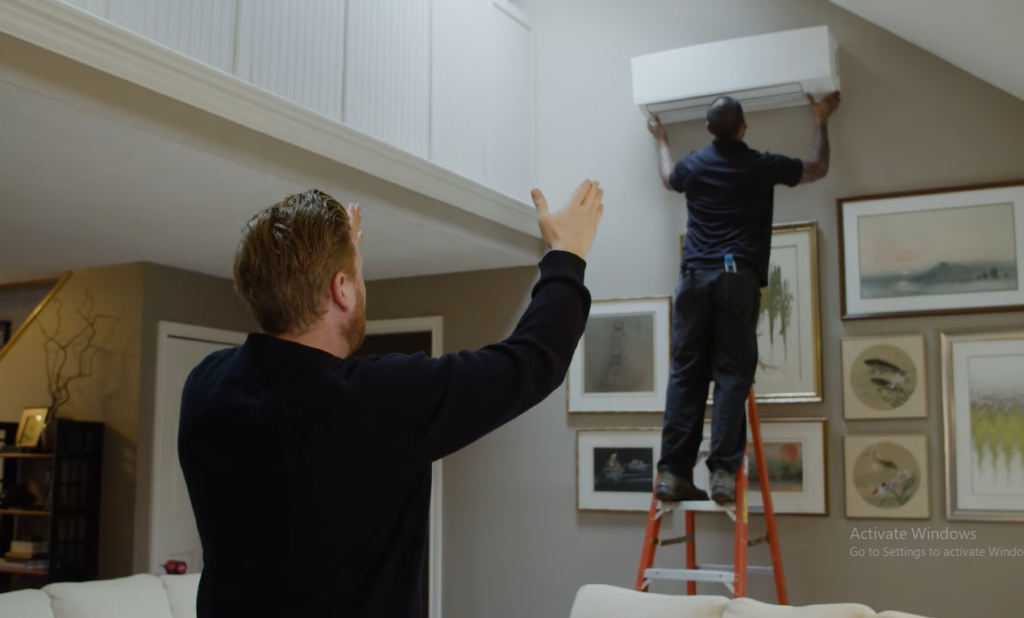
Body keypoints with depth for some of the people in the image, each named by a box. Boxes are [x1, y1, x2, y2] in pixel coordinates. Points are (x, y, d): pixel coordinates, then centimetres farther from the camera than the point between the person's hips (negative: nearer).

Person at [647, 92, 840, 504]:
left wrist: (662, 141, 57)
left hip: (694, 276, 3)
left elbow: (668, 178, 39)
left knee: (685, 373, 1)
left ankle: (673, 472, -3)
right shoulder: (762, 166, 6)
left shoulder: (693, 164, 13)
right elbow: (818, 169, 24)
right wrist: (821, 121, 38)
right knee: (732, 374, -3)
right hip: (737, 277, -2)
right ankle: (723, 472, -11)